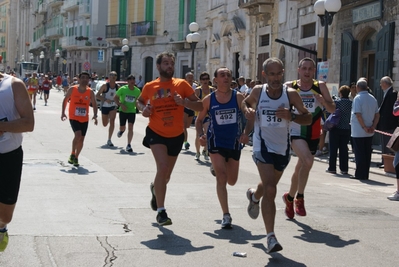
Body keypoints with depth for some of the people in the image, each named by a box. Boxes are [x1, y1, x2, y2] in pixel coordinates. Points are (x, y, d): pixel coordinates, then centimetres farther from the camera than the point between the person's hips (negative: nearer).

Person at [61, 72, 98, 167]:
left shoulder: (90, 92, 0)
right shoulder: (72, 89, -5)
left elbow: (94, 104, 7)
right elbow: (65, 100, 7)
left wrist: (95, 115, -9)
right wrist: (63, 112, 1)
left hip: (84, 119, 3)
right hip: (73, 117, -3)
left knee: (81, 139, 7)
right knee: (78, 134, -23)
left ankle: (76, 157, 25)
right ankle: (72, 155, -4)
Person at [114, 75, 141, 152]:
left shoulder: (137, 91, -5)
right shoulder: (123, 89, -11)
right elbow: (115, 98, -5)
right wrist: (121, 105, -19)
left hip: (132, 111, 0)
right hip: (123, 111, 0)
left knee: (130, 128, -12)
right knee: (122, 127, 7)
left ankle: (129, 145, -7)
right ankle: (121, 131, 48)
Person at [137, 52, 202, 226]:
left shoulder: (182, 84, -6)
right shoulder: (149, 87, -2)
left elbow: (200, 106, -6)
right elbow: (140, 101, 18)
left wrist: (184, 102, -24)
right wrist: (143, 109, -5)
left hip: (176, 136, 2)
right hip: (156, 133, -2)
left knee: (166, 176, 15)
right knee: (163, 167, -24)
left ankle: (155, 187, 53)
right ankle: (161, 211, -16)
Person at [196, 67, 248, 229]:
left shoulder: (238, 97, -5)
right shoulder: (209, 100, -3)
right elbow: (199, 120, 7)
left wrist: (246, 133, -20)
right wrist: (200, 135, -11)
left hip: (234, 143, 2)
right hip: (216, 142, -2)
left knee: (231, 181, 13)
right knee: (221, 177, -12)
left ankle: (216, 169, 50)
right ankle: (226, 215, -6)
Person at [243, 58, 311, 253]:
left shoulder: (290, 93, -8)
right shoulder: (258, 91, -5)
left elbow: (308, 118, -9)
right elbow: (246, 102, 17)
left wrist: (291, 116, -28)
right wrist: (248, 111, -6)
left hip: (283, 147, 3)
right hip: (263, 145, -2)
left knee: (269, 186, 23)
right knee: (270, 189, -17)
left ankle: (254, 195, 60)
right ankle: (271, 237, -15)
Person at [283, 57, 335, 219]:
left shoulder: (320, 86, 0)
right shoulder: (289, 87, -5)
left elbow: (332, 109, -1)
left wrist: (324, 102, -21)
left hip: (313, 134, 4)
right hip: (295, 132, -3)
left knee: (301, 169, 17)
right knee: (308, 161, -28)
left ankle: (290, 197, 41)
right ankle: (299, 197, -12)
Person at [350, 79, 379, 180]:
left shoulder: (358, 98, -12)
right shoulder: (373, 99, 8)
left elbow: (358, 115, -19)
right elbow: (377, 115, 7)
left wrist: (364, 127, -14)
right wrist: (373, 127, 0)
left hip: (358, 132, -6)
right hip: (369, 133, 6)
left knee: (359, 153, -1)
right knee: (367, 153, 10)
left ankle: (360, 174, 1)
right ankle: (365, 174, 14)